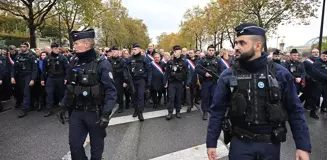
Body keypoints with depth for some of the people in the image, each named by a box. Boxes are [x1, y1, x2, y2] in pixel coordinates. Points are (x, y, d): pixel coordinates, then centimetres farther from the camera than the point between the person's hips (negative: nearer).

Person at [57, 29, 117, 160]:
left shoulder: (102, 64, -15)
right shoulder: (74, 63, 3)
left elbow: (111, 91, -17)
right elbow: (69, 88, 13)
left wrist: (106, 114, -23)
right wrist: (63, 107, 10)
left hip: (95, 113, -5)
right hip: (77, 112, 5)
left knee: (96, 146, 12)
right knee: (74, 145, 11)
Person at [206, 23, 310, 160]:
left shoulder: (280, 74, -6)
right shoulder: (228, 76, -7)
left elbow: (295, 111, -1)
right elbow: (217, 111, -4)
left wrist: (303, 146, -5)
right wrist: (211, 143, -5)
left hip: (271, 143, 1)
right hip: (240, 142, -1)